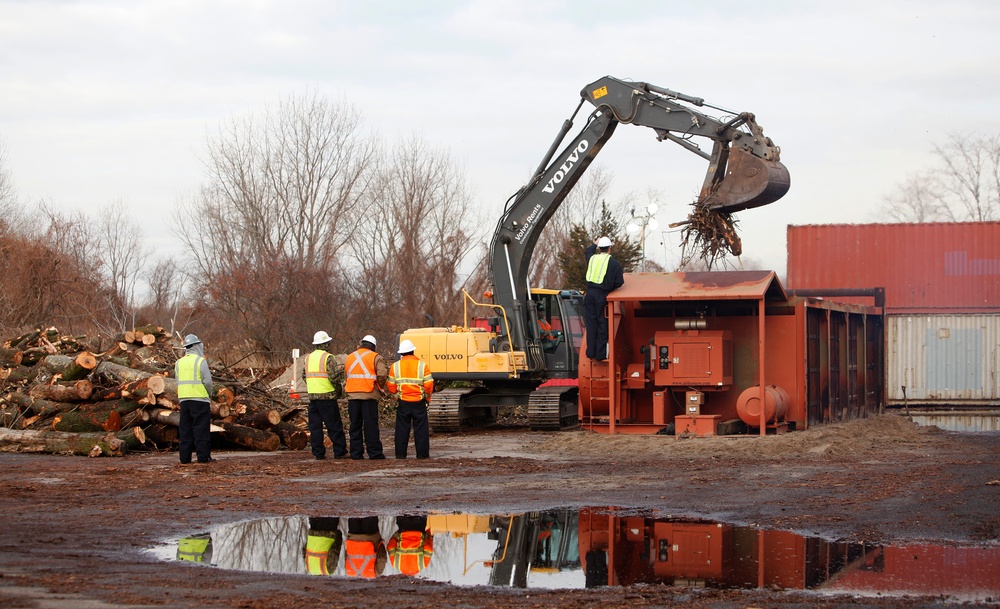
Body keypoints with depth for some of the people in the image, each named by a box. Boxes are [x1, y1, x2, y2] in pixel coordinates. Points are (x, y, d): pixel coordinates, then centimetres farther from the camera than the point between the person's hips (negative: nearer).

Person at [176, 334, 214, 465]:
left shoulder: (179, 363, 12)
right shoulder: (200, 361, -7)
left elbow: (178, 381, 11)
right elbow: (207, 381, -12)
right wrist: (209, 395, 6)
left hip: (183, 399, 6)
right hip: (200, 399, -6)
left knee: (185, 429, 8)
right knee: (201, 429, -3)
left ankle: (185, 457, 7)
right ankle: (203, 456, -4)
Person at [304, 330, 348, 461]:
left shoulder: (309, 358, 12)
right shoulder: (328, 357, -10)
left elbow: (304, 376, 16)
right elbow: (334, 376, -17)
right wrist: (339, 390, -2)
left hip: (312, 395, 6)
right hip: (327, 396, -6)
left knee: (315, 426, 8)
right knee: (334, 425, -1)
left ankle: (318, 452, 7)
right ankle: (339, 452, 0)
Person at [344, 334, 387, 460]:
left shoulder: (350, 358, 15)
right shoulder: (376, 357, -2)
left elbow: (345, 374, 14)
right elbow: (382, 374, -12)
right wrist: (380, 387, 4)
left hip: (352, 395, 4)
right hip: (369, 395, -4)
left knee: (355, 425, 8)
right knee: (371, 425, -2)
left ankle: (356, 453, 7)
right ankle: (374, 452, -2)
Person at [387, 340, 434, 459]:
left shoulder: (395, 366, -1)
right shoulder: (422, 365, -5)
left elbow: (391, 388, 1)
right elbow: (429, 386, -6)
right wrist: (427, 397, 12)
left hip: (403, 402, 1)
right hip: (419, 402, -1)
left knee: (402, 429, 8)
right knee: (421, 429, 5)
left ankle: (400, 454, 8)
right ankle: (422, 454, 5)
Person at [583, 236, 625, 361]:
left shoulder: (592, 258, 6)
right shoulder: (614, 264, -7)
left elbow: (588, 251, 32)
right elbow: (619, 282, -7)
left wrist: (595, 244, 50)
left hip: (590, 293, 4)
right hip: (602, 296, -4)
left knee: (591, 323, 9)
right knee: (602, 324, 3)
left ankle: (591, 352, 11)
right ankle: (600, 354, 4)